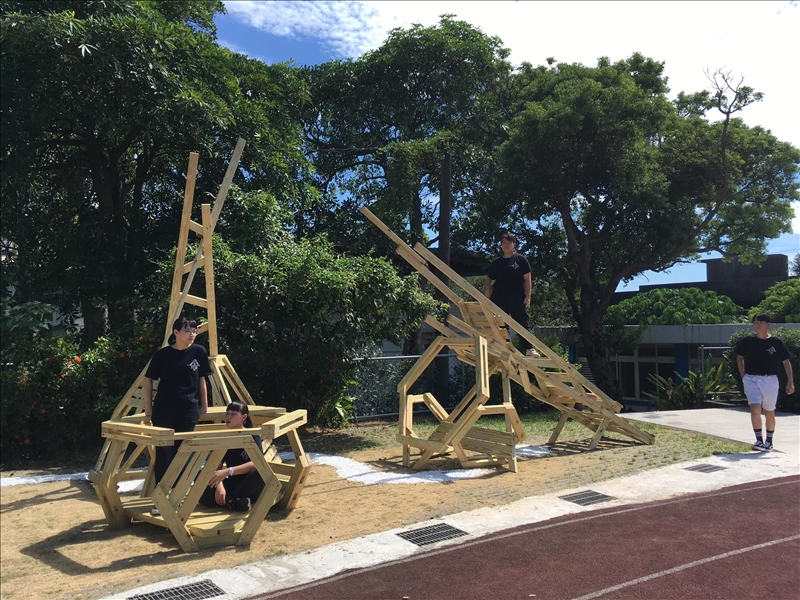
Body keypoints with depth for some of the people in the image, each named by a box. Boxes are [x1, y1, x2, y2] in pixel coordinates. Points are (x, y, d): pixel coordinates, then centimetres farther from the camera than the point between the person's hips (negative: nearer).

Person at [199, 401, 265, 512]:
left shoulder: (253, 436, -10)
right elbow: (217, 467, -4)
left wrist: (228, 471, -34)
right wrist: (219, 485, -25)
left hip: (250, 487, -3)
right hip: (232, 484, 3)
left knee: (260, 472, -37)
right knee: (204, 497, -23)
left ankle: (227, 500, -22)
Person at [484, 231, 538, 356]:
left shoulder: (521, 260, 4)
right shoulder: (496, 262, 12)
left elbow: (527, 278, 1)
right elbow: (489, 278, 21)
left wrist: (528, 296, -6)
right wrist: (488, 288, 1)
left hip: (517, 298, -3)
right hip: (499, 298, 3)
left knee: (522, 323, -3)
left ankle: (528, 348, -1)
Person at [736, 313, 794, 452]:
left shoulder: (776, 342, -3)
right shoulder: (748, 341, 0)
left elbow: (786, 362, 2)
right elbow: (739, 358, 14)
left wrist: (790, 382, -5)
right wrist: (743, 376, 6)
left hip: (770, 380, 0)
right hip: (751, 379, 0)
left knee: (769, 413, 10)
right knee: (755, 409, -15)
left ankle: (769, 441, 27)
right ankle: (759, 440, -9)